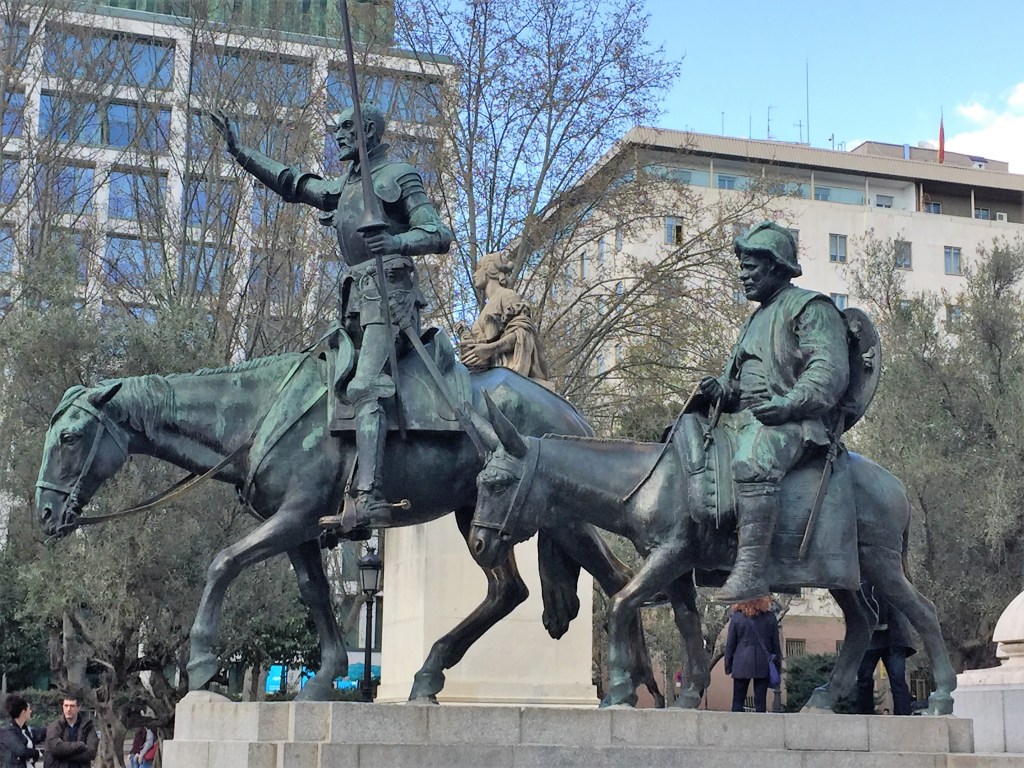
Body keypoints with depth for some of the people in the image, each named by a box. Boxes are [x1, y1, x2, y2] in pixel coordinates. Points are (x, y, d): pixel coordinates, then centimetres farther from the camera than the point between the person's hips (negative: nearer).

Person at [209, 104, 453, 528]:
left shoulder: (399, 177, 2)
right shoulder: (343, 188, 25)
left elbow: (440, 235, -7)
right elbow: (289, 182, 32)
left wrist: (397, 241, -27)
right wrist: (237, 147, 30)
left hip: (389, 293, -9)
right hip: (358, 298, 9)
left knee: (365, 387, -24)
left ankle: (367, 497, -34)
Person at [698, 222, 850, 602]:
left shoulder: (810, 308, 2)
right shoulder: (756, 319, 29)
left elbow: (831, 371, -11)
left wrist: (789, 404, -25)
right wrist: (719, 389, 8)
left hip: (793, 424, -10)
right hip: (743, 420, 10)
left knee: (752, 463, -37)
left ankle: (750, 570, -46)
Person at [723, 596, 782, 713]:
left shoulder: (736, 617, -4)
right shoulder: (770, 617, 0)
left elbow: (730, 643, 1)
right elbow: (775, 643, 6)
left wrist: (728, 665, 9)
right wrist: (777, 662, 15)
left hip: (742, 664, -1)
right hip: (763, 664, 1)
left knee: (738, 700, 5)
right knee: (760, 700, 4)